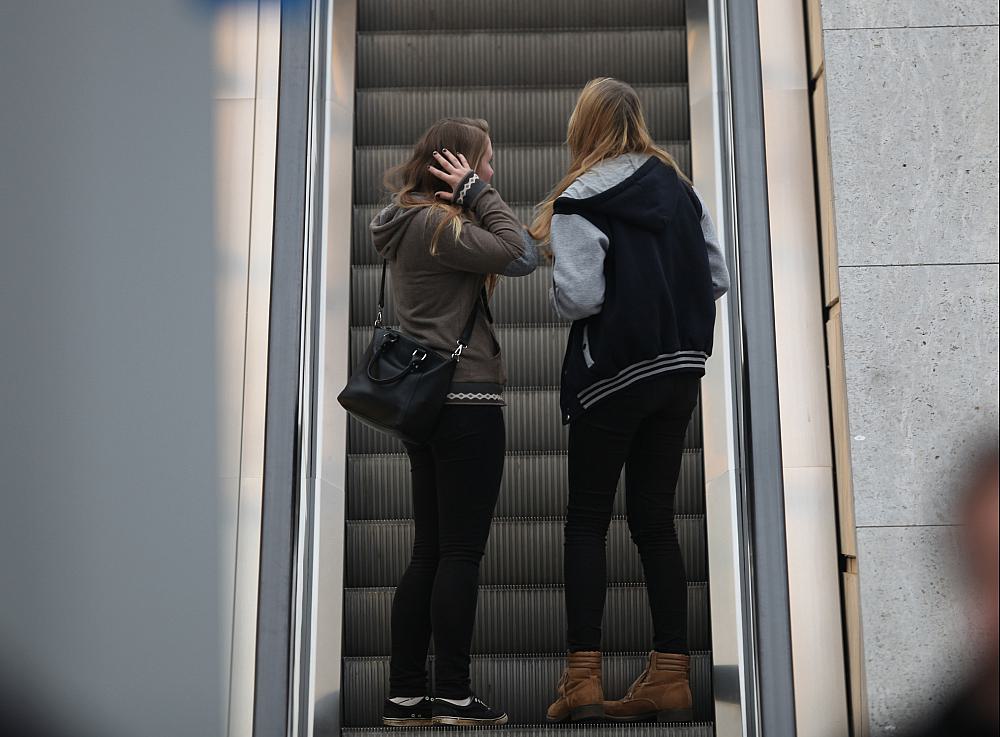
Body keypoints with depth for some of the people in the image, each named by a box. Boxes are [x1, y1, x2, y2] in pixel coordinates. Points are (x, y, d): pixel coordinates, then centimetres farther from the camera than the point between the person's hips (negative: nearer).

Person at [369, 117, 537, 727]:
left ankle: (406, 696, 14)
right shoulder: (437, 224, -11)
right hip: (466, 402, -10)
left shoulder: (413, 222, 18)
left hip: (428, 402, 10)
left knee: (430, 552, 10)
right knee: (462, 554, -4)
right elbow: (519, 254, -17)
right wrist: (478, 192, -8)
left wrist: (473, 196, 4)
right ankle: (453, 696, 3)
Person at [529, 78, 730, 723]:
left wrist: (556, 290, 3)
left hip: (614, 372, -5)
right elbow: (718, 276, 9)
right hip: (681, 369, 6)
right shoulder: (679, 186, 9)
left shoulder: (580, 200, -9)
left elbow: (578, 297, -18)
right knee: (655, 518, 10)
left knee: (588, 520, 5)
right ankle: (670, 676, 12)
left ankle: (584, 673, 1)